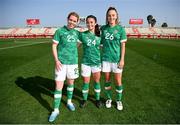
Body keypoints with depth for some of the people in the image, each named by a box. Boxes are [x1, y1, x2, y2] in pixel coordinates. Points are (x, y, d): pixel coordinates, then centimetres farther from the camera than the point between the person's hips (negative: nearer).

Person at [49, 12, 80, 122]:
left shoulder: (77, 33, 6)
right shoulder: (60, 31, -4)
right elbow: (54, 46, -3)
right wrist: (56, 60, -11)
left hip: (73, 62, 4)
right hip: (61, 63, -3)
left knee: (71, 83, 16)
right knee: (59, 86, -2)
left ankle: (69, 102, 37)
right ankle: (56, 110, 11)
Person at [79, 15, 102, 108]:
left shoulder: (99, 35, -1)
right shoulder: (83, 34, -3)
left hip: (97, 62, 1)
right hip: (86, 62, 0)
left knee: (97, 81, 12)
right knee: (86, 82, 9)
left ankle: (97, 99, 32)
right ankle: (84, 99, 31)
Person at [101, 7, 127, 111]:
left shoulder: (120, 29, -3)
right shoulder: (103, 28, 4)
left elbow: (123, 45, -3)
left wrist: (122, 59, -8)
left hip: (117, 59, -2)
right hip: (105, 58, 2)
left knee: (118, 81, 5)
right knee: (107, 80, 12)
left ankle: (119, 100, 27)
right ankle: (109, 99, 32)